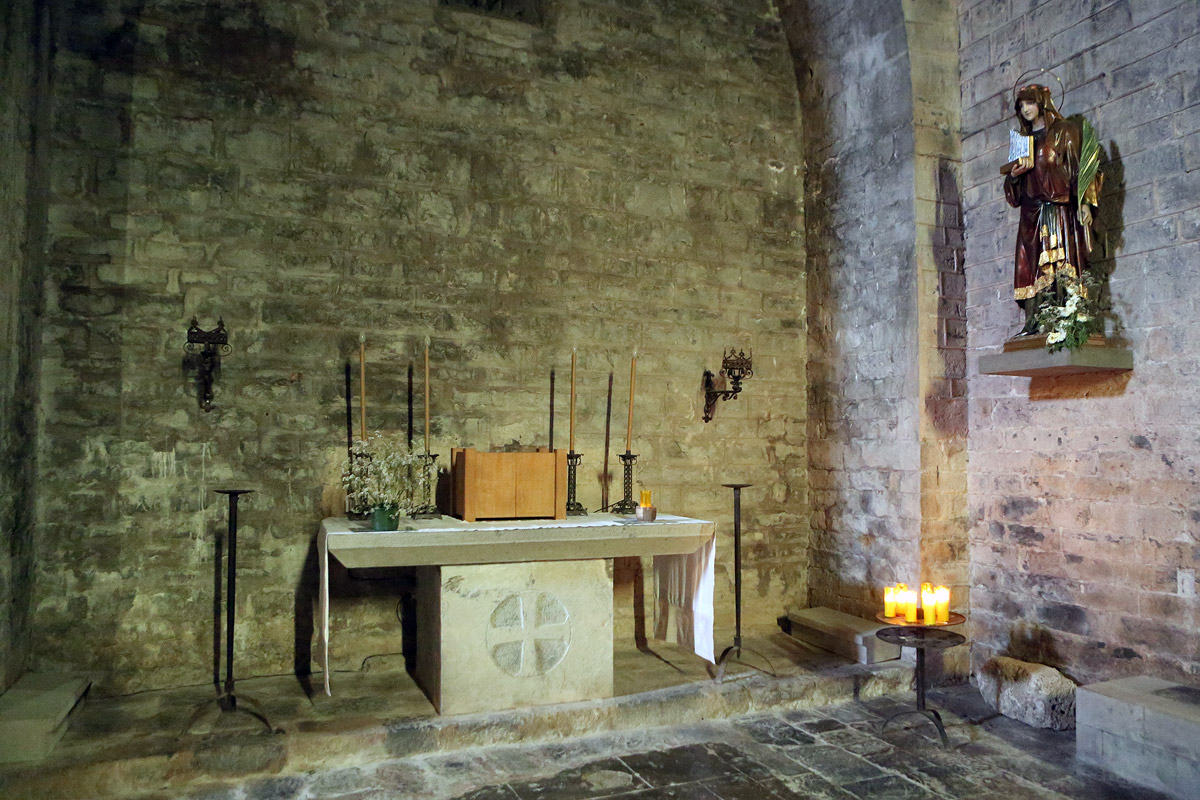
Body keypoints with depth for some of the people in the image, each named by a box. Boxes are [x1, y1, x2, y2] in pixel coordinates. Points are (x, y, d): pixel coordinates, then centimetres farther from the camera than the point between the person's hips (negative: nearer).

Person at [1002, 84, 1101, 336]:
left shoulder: (1064, 131, 8)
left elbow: (1080, 167, -1)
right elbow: (1015, 191, 21)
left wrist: (1084, 202, -11)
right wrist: (1013, 175, -2)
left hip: (1060, 209, -5)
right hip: (1031, 213, 5)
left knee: (1062, 264, -12)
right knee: (1031, 267, -5)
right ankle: (1032, 322, -8)